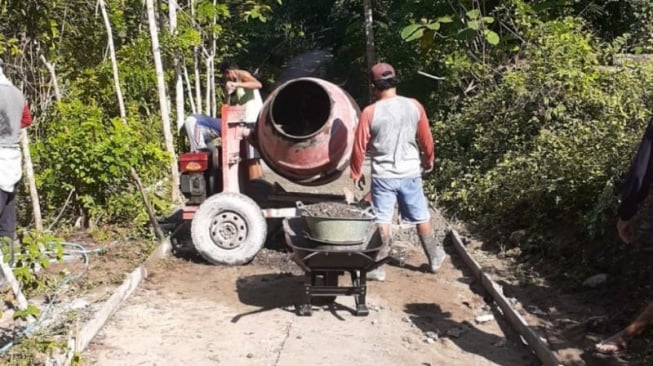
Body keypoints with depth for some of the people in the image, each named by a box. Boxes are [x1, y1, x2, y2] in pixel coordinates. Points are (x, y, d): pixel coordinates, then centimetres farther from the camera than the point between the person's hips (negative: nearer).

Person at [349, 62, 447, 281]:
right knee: (421, 217, 16)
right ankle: (435, 259, 30)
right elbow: (426, 139, 4)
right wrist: (428, 161, 22)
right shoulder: (414, 106, -5)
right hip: (411, 173, 3)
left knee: (381, 222, 5)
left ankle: (377, 268, 10)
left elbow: (359, 147, -7)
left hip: (383, 176, -2)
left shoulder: (370, 112, -12)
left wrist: (356, 173, 7)